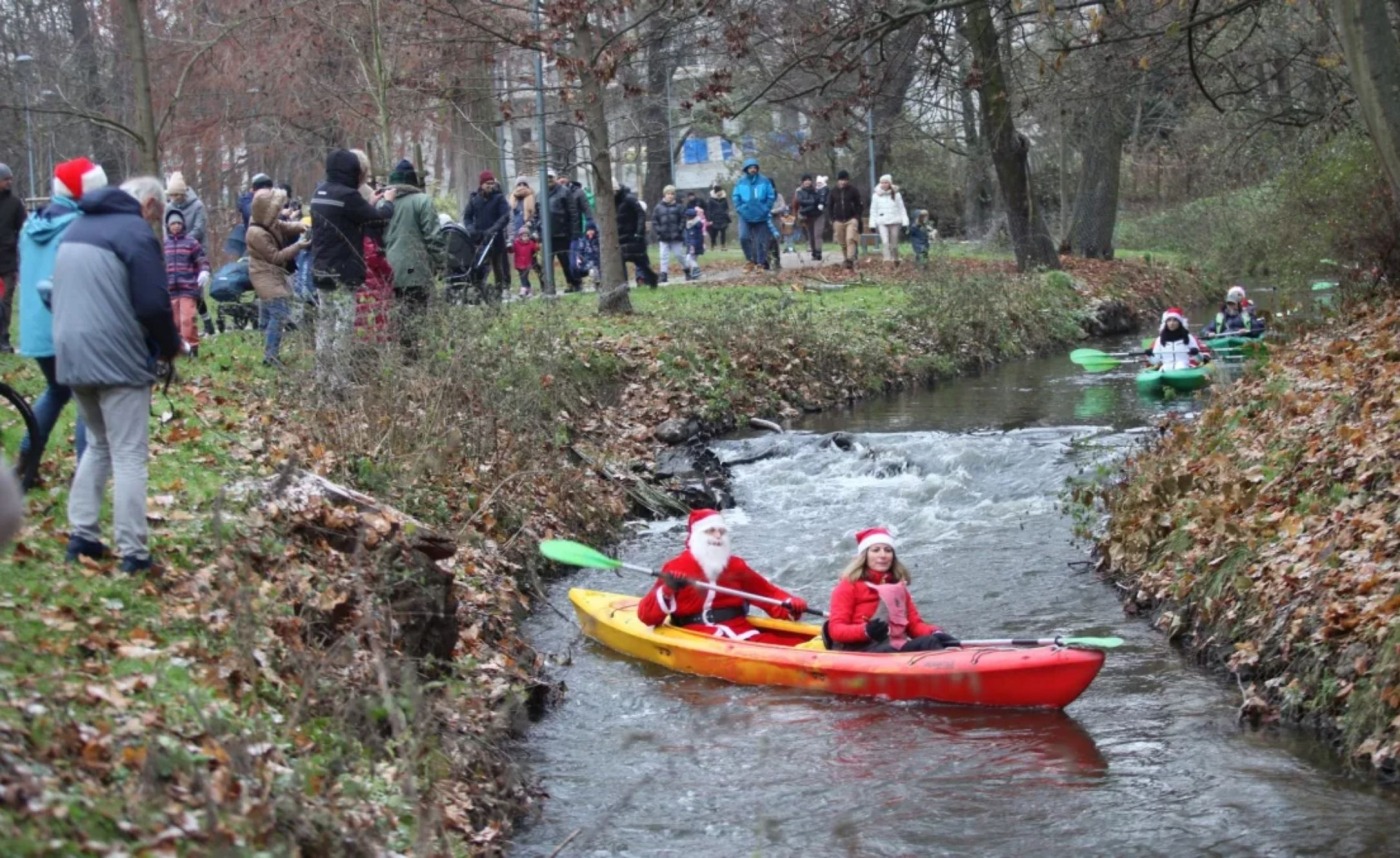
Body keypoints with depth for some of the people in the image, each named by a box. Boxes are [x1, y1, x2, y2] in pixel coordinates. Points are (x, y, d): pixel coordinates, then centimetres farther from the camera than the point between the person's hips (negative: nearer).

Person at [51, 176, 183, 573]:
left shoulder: (77, 228, 16)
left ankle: (82, 536, 17)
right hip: (116, 358, -8)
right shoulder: (136, 232, -10)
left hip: (72, 354, 8)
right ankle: (133, 554, -3)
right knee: (129, 456, -3)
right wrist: (171, 346, 3)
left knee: (98, 445, 21)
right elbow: (153, 305, -16)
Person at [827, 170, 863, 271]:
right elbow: (829, 206, 14)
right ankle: (845, 260, 17)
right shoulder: (834, 191, 7)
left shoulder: (853, 190, 0)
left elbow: (859, 205, 3)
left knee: (850, 239, -19)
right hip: (838, 221, 3)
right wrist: (832, 219, 4)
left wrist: (857, 217, -7)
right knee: (842, 243, 6)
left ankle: (850, 260, -26)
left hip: (851, 219, -3)